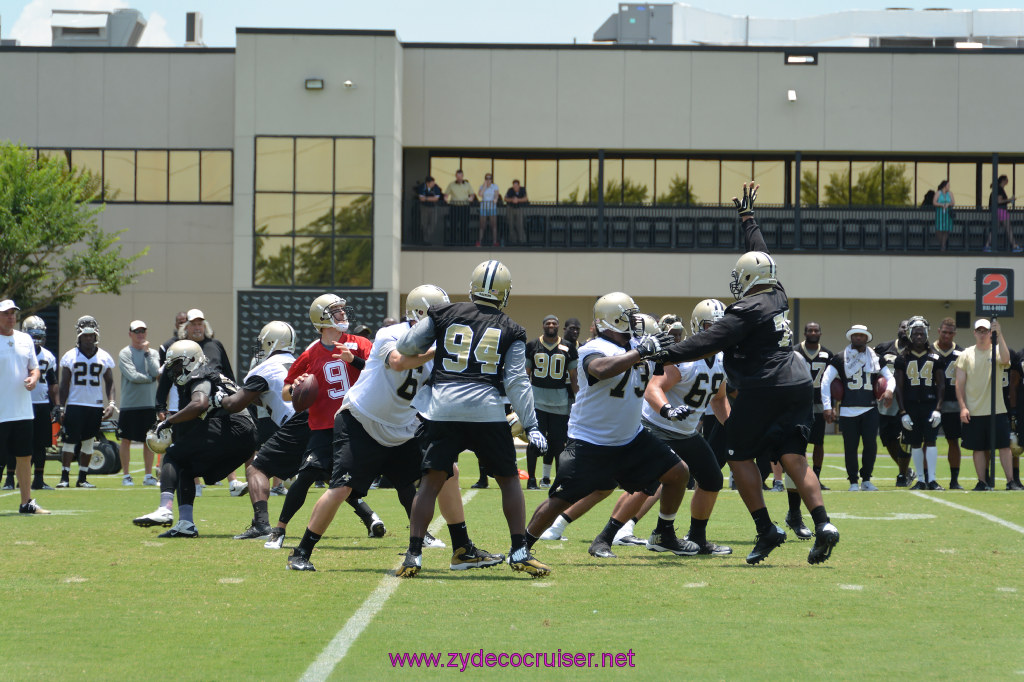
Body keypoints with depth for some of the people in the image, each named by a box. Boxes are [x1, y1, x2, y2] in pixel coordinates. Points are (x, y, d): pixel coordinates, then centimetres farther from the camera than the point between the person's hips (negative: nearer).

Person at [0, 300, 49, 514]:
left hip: (23, 411, 6)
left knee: (24, 456, 11)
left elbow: (34, 367, 18)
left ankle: (26, 502, 19)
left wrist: (33, 378, -5)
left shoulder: (25, 340, 11)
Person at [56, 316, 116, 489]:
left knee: (88, 442, 6)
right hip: (74, 405, -2)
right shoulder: (70, 356, 2)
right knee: (70, 440, -6)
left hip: (96, 405, 2)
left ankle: (82, 478, 13)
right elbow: (64, 384, 4)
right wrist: (61, 407, -3)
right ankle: (65, 477, -1)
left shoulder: (104, 357, 7)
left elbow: (109, 383, 9)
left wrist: (111, 403, -5)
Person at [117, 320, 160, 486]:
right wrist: (152, 378, -5)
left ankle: (148, 476, 13)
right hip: (129, 404, -3)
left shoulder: (152, 353, 10)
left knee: (149, 440, 6)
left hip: (149, 404, 3)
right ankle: (126, 476, 8)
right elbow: (133, 376, -14)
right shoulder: (124, 353, -2)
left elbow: (155, 371, -8)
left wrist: (147, 352, -7)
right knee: (126, 440, 1)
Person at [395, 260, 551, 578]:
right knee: (509, 480, 13)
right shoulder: (510, 330, 9)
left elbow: (405, 346, 11)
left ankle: (413, 555, 1)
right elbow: (516, 381, 3)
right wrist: (531, 426, 4)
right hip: (486, 410, -1)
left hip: (443, 408, 1)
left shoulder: (444, 315, 10)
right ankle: (519, 552, 10)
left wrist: (431, 348, 32)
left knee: (431, 482, 6)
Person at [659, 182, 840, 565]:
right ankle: (822, 524, -15)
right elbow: (761, 255, 27)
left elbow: (709, 342, -16)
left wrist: (665, 354, -14)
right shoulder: (778, 297, 11)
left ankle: (766, 530, -1)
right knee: (794, 459, 2)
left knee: (741, 455, 6)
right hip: (798, 386, 7)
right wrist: (747, 217, 40)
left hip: (763, 390, -7)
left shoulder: (747, 310, -11)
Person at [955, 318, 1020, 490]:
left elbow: (1005, 359, -23)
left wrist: (999, 335, -26)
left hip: (997, 410, -1)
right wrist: (963, 407, -4)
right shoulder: (966, 354, 6)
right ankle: (982, 481, 12)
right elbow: (960, 383, 4)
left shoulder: (997, 351, 3)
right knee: (979, 448, 5)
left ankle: (1011, 481, 1)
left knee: (1004, 446, -3)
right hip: (974, 411, 1)